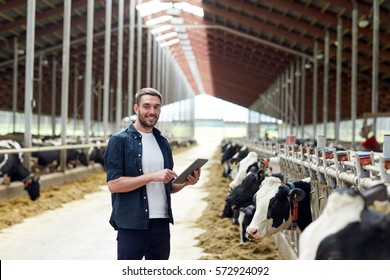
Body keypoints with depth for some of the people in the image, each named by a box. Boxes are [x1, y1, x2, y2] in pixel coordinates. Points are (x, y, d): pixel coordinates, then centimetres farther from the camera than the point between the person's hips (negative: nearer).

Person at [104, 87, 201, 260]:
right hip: (132, 225, -6)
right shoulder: (120, 141, -6)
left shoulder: (163, 142, 13)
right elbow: (113, 184, -15)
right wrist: (152, 176, -21)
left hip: (161, 223, 6)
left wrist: (185, 182, -2)